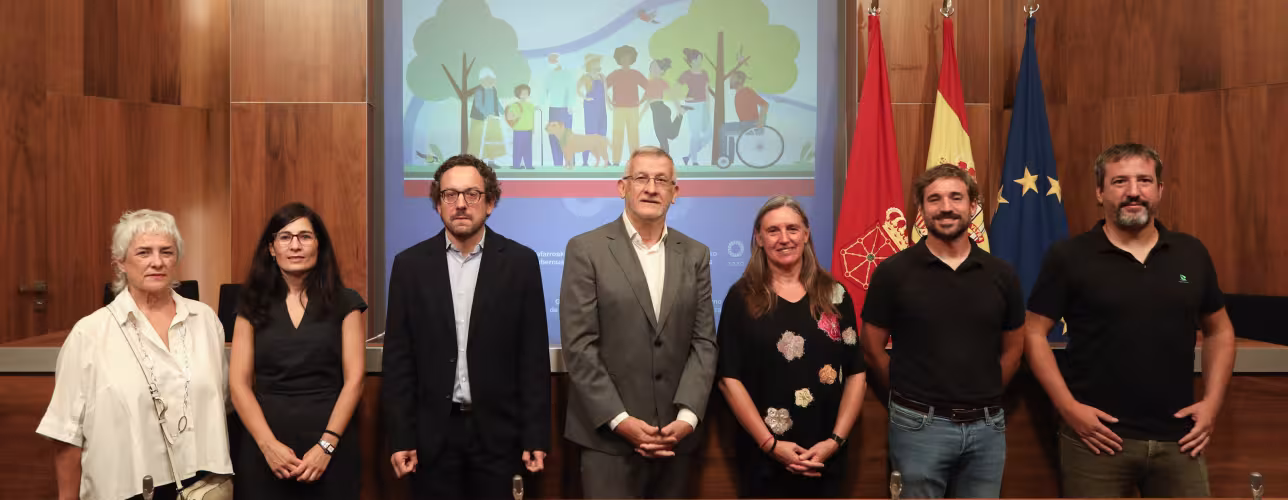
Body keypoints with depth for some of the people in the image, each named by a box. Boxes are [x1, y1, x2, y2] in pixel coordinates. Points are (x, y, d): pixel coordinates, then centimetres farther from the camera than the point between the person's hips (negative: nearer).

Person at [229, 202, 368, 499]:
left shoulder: (345, 302, 1)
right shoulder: (253, 305, 6)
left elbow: (354, 379, -4)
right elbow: (238, 383, 1)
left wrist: (326, 445, -13)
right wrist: (269, 445, -11)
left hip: (330, 446, -1)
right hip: (264, 447, 1)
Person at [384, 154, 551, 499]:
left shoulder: (520, 262, -2)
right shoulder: (410, 264, 2)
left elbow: (534, 356, -2)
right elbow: (398, 358, 2)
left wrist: (536, 436, -5)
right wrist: (400, 437, -3)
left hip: (497, 431, -1)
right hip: (432, 432, 1)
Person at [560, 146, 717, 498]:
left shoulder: (695, 255, 8)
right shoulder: (586, 249, -3)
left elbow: (703, 341, 4)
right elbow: (579, 346, -8)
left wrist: (687, 416, -8)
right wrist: (620, 420, -13)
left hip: (675, 436, 3)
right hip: (609, 436, -3)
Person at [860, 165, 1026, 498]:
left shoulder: (1001, 274, 4)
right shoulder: (893, 272, -5)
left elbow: (1013, 348, 14)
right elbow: (872, 348, 1)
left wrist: (982, 395, 8)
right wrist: (911, 394, 3)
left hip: (987, 426, 3)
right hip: (919, 426, -3)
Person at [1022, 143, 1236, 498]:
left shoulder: (1191, 253, 7)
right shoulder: (1069, 256, -4)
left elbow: (1219, 330, 16)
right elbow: (1034, 334, -5)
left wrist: (1213, 401, 4)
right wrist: (1069, 408, -12)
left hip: (1178, 439, 3)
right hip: (1098, 435, -3)